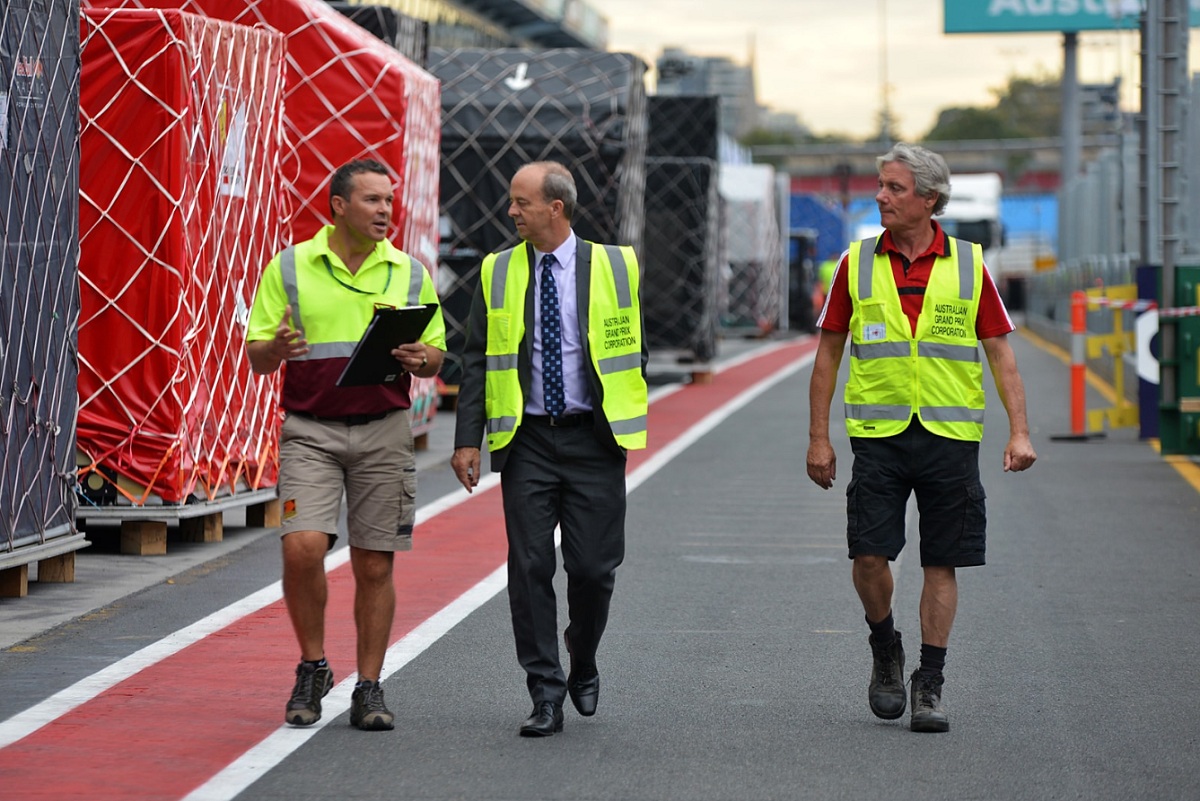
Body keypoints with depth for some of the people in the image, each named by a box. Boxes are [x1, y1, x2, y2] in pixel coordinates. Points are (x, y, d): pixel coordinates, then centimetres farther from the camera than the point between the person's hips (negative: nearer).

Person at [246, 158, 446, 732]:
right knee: (302, 547, -17)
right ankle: (312, 668, 5)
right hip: (310, 430, -2)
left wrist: (421, 360, -11)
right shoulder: (289, 267, 3)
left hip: (384, 431, 2)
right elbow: (257, 356, 3)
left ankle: (369, 689, 13)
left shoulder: (409, 274, 9)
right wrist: (277, 347, -20)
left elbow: (435, 356, 13)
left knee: (375, 566, 3)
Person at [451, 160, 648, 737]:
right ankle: (545, 695, 4)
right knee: (530, 567, -3)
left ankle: (583, 663, 27)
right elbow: (477, 361, 4)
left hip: (593, 437, -1)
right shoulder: (497, 274, 6)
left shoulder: (614, 266, 2)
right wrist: (467, 440, -3)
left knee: (592, 567, -2)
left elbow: (635, 349, 10)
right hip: (526, 439, 1)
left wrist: (626, 417, 4)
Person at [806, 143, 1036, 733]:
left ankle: (929, 685, 11)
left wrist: (1019, 431, -6)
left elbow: (1000, 352, 4)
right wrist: (818, 438, 4)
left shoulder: (968, 265, 3)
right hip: (878, 433, 0)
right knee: (869, 555, -7)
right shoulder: (857, 263, 4)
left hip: (950, 435, 0)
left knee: (941, 563, 2)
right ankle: (885, 650, 20)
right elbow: (828, 352, 9)